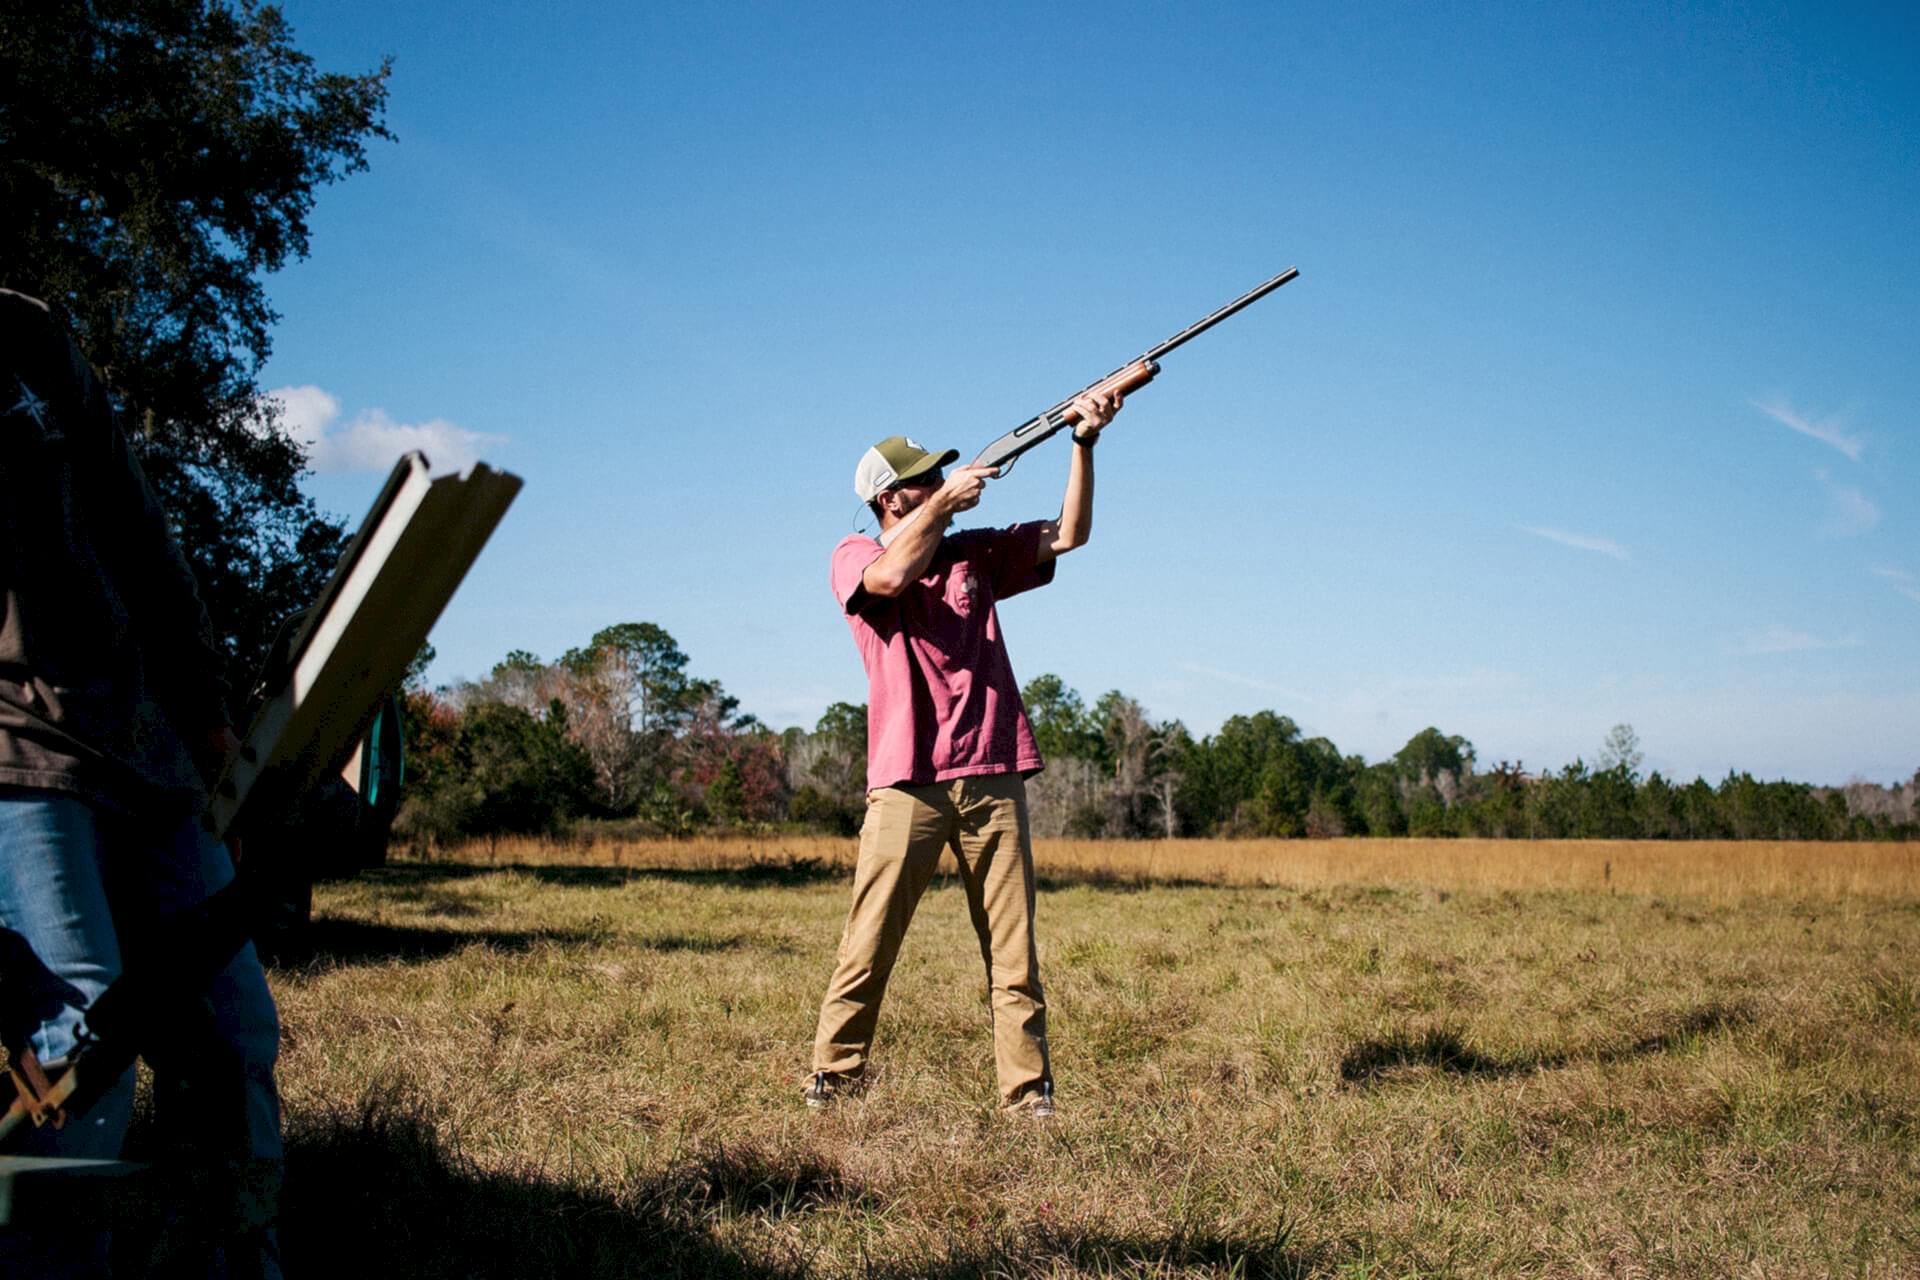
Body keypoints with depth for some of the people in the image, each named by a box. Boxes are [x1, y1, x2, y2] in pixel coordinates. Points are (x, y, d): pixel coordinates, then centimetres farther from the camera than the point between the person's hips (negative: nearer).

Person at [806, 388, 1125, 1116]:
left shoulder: (975, 554, 17)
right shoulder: (855, 557, 7)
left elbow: (1069, 535, 13)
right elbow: (892, 575, -16)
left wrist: (1084, 443, 2)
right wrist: (945, 501, -5)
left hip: (991, 776, 4)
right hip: (907, 781, -3)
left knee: (1014, 953, 2)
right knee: (868, 946, -3)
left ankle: (1028, 1095, 7)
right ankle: (832, 1079, 10)